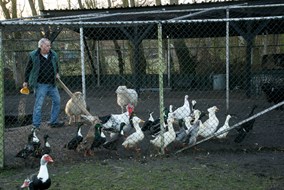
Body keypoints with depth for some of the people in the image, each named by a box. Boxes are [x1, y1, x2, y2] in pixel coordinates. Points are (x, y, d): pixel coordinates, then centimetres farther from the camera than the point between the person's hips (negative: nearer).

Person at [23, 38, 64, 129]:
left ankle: (53, 121, 21)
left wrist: (57, 73, 9)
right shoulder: (33, 56, -9)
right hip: (40, 85, -6)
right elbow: (28, 69, 0)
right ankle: (36, 125, 5)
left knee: (57, 101, 9)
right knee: (38, 105, -3)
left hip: (52, 84, 6)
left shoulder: (53, 55, 4)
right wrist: (26, 81, 3)